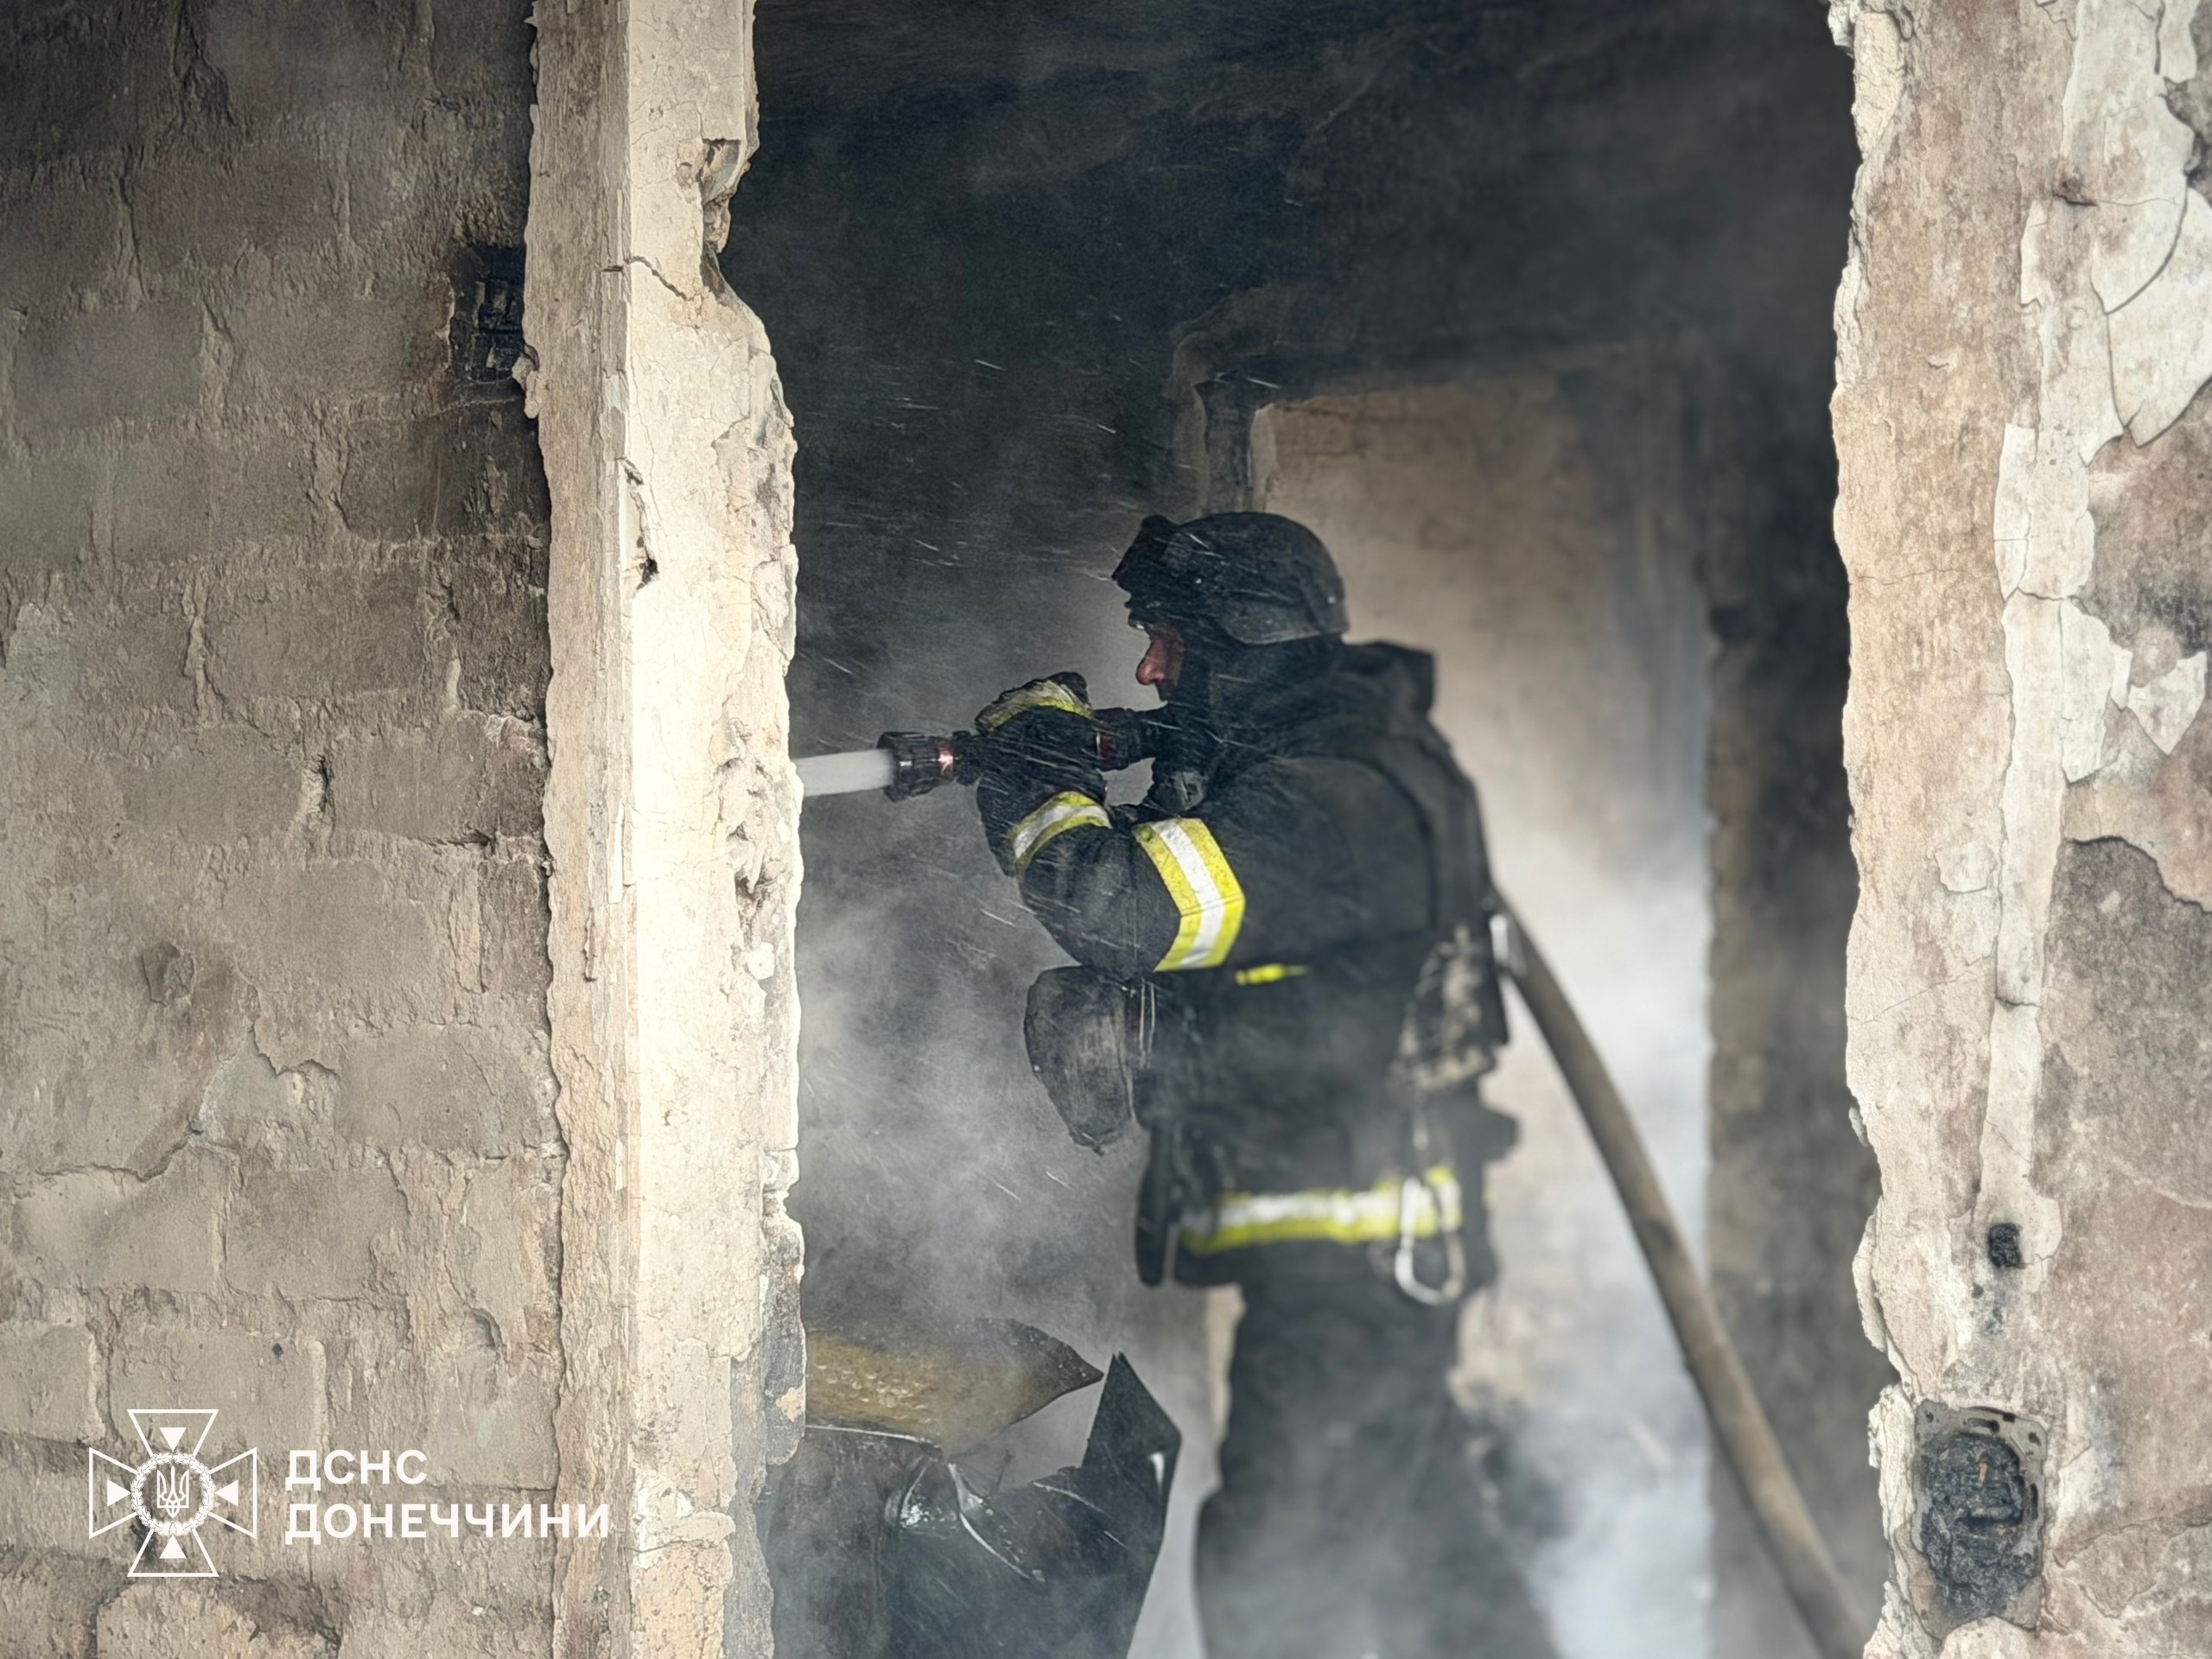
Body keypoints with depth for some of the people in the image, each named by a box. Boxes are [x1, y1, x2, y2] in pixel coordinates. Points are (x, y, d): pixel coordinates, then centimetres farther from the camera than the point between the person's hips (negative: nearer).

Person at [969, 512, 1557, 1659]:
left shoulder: (1329, 800, -20)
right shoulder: (1342, 758, 12)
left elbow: (1125, 909, -29)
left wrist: (1038, 770, -12)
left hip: (1344, 1256, -10)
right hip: (1381, 1249, 10)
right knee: (1423, 1538, 20)